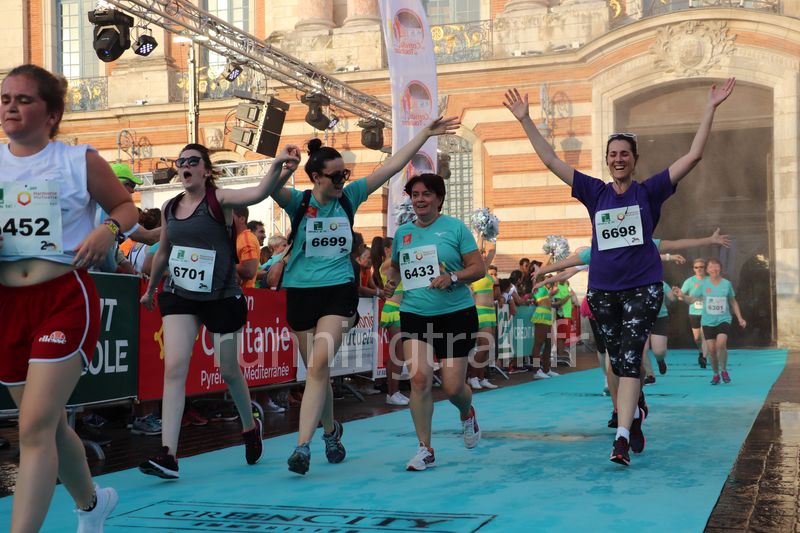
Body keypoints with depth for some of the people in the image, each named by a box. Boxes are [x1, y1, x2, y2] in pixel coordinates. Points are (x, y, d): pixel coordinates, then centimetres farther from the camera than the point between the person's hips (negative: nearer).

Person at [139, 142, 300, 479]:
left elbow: (258, 193, -31)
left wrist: (277, 166, -49)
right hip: (179, 296, 4)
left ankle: (250, 426, 40)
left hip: (221, 297, -4)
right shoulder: (170, 208, 5)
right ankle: (168, 455, -13)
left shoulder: (218, 199, -11)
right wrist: (151, 289, 31)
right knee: (174, 367, -11)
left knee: (228, 370, 11)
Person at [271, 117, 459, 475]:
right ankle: (331, 429, 35)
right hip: (301, 293, 1)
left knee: (320, 365, -19)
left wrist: (426, 133, 3)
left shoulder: (350, 196, 3)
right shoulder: (298, 202, -1)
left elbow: (393, 166, 3)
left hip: (339, 291, -1)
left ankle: (303, 445, -21)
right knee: (317, 370, 10)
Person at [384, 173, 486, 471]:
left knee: (453, 387, -1)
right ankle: (425, 449, -3)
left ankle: (467, 414, 37)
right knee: (419, 378, -15)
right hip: (414, 315, 3)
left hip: (455, 315, -2)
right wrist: (390, 282, 3)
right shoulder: (403, 232, 9)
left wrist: (452, 278, -19)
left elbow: (478, 268, -3)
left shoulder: (455, 228, -2)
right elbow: (395, 266, 25)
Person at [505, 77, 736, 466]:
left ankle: (622, 438, -17)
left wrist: (710, 109, -8)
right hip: (602, 290, 3)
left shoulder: (649, 191, 1)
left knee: (629, 360, -14)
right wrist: (525, 120, 2)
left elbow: (693, 156, -3)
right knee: (619, 362, 12)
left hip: (643, 287, -3)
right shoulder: (595, 193, 6)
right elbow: (551, 161, 6)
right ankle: (635, 414, 37)